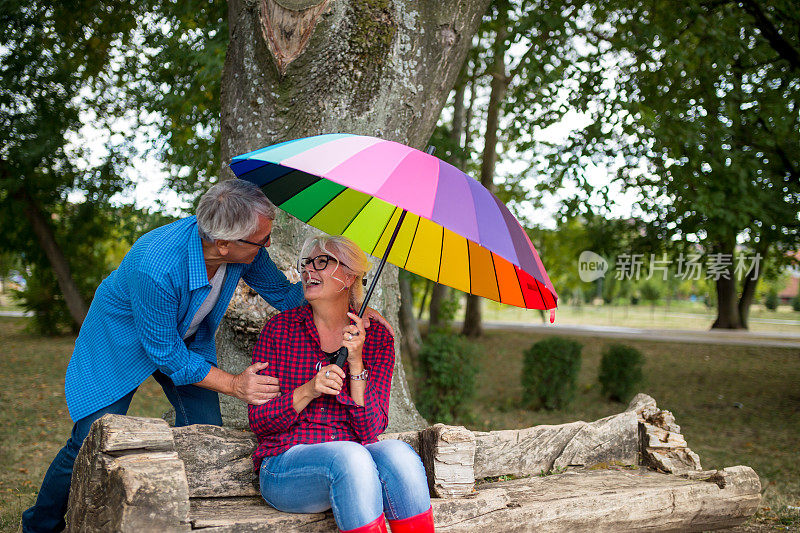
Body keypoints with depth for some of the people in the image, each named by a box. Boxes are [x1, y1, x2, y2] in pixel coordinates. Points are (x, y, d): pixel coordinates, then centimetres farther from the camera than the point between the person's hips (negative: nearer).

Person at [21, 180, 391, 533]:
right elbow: (165, 353, -30)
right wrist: (232, 384, -30)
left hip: (188, 338, 6)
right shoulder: (156, 268, -42)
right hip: (122, 340, -5)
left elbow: (284, 292, -7)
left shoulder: (243, 248, -24)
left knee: (205, 432, -7)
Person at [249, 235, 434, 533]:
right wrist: (309, 391, -16)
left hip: (352, 458, 2)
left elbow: (370, 431, -2)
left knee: (397, 453, -32)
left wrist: (356, 363, -14)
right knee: (349, 456, -34)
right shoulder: (280, 328, 4)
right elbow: (258, 421, 1)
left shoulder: (377, 338, 6)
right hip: (284, 467, -1)